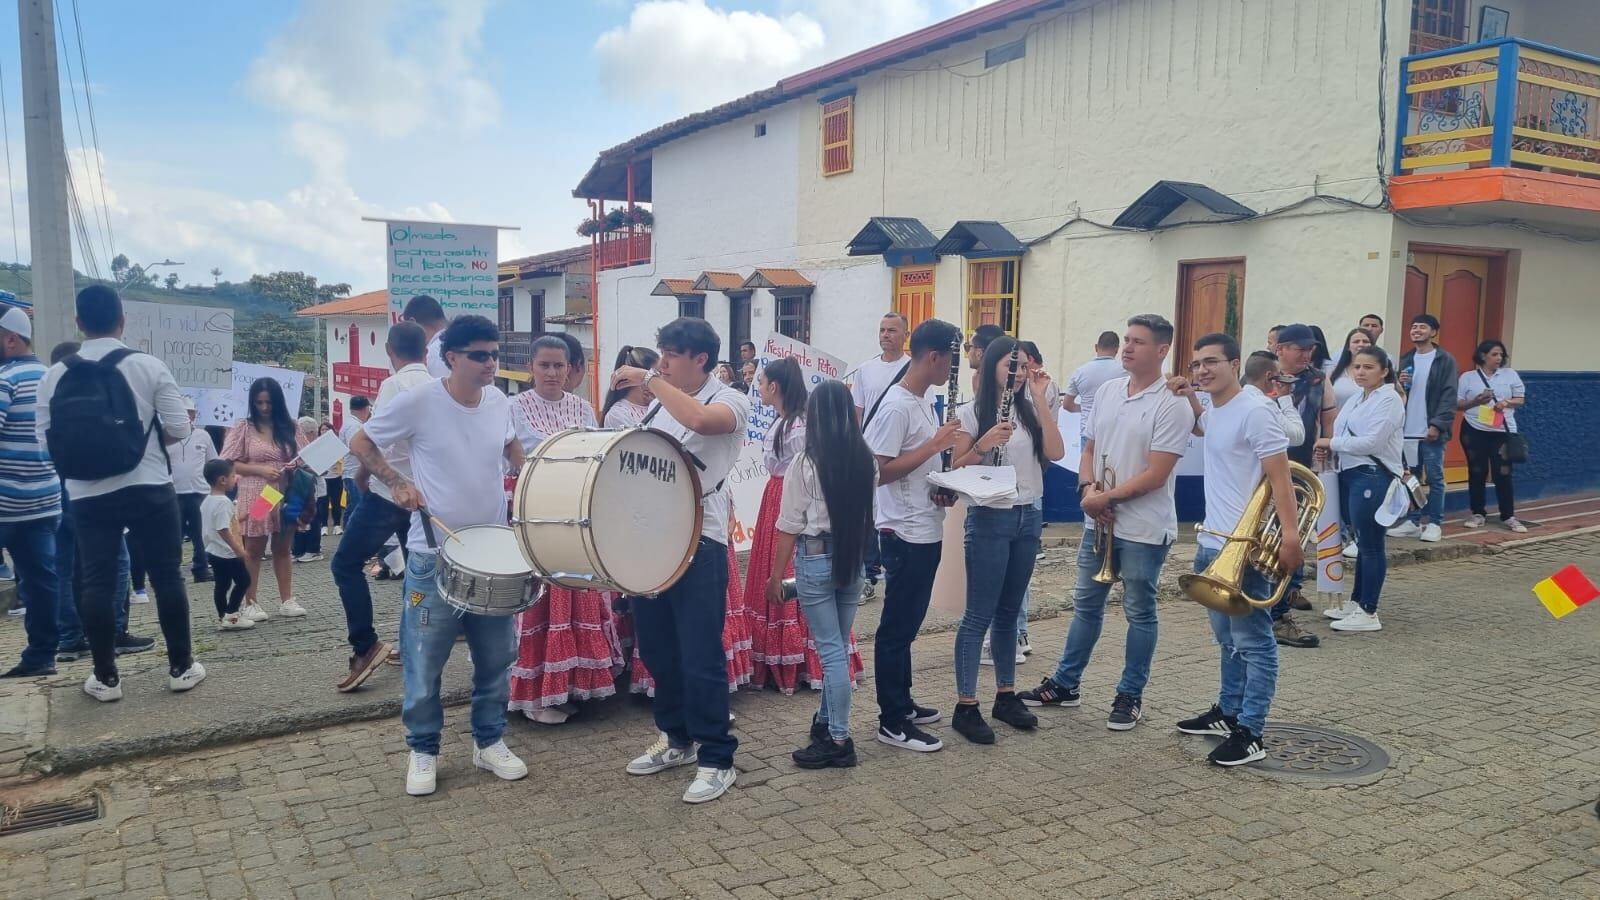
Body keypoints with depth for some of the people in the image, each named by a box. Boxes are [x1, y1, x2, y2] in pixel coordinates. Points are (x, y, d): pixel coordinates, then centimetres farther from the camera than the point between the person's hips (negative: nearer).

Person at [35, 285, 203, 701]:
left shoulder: (55, 376, 1)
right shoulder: (148, 366, -6)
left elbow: (46, 437, 2)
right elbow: (179, 428, -7)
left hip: (88, 495, 2)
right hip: (149, 489, -2)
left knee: (96, 583, 8)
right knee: (166, 576, 7)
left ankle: (105, 678, 12)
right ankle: (181, 667, 13)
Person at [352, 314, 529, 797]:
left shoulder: (500, 402, 0)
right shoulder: (417, 401, -14)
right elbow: (362, 443, -2)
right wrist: (397, 483, -16)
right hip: (434, 555, -4)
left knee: (496, 655, 12)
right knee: (425, 661, 5)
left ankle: (489, 741, 29)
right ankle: (423, 751, 24)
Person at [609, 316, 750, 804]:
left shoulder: (729, 400, -8)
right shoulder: (661, 401, 13)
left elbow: (701, 420, -31)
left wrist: (648, 379, -22)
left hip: (699, 540, -7)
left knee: (700, 655, -5)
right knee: (656, 648, 15)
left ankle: (716, 759, 7)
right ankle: (676, 738, 31)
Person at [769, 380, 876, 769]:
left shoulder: (805, 463, -12)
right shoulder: (867, 460, 1)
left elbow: (789, 526, -9)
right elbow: (868, 513, 8)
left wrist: (776, 573, 0)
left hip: (816, 558, -5)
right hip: (855, 559, 5)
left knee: (831, 650, -1)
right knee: (839, 645, 16)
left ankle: (838, 741, 3)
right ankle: (826, 721, 30)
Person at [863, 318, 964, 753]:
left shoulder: (922, 402, 12)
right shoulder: (896, 406, -18)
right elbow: (880, 471, -22)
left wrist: (943, 486, 3)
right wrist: (935, 444, -21)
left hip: (927, 531, 10)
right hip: (905, 533, -10)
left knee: (907, 623, 18)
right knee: (896, 627, -1)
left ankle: (902, 704, 30)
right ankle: (892, 723, 8)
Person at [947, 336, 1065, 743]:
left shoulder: (1029, 410, 8)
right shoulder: (971, 413, -6)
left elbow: (1055, 453, -6)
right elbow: (957, 469, -7)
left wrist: (1040, 399, -6)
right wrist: (984, 444, -24)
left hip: (1027, 517, 5)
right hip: (988, 519, -5)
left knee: (1009, 611, 14)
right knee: (979, 615, -3)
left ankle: (1006, 695, 24)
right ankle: (965, 707, 3)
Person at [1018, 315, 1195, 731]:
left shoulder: (1173, 405, -14)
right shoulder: (1106, 391, 6)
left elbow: (1155, 476, -18)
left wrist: (1107, 497, -15)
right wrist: (1088, 488, -7)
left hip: (1144, 529, -6)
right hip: (1098, 522, 7)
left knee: (1139, 613, 7)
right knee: (1086, 605, 16)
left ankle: (1130, 695, 20)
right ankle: (1064, 683, 27)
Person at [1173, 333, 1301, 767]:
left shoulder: (1255, 410, -17)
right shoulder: (1213, 411, 11)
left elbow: (1279, 475, -21)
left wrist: (1290, 534, -27)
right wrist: (1185, 398, 18)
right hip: (1211, 542, 10)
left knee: (1252, 643, -3)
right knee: (1228, 638, 20)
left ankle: (1251, 734, 1)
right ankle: (1228, 712, 33)